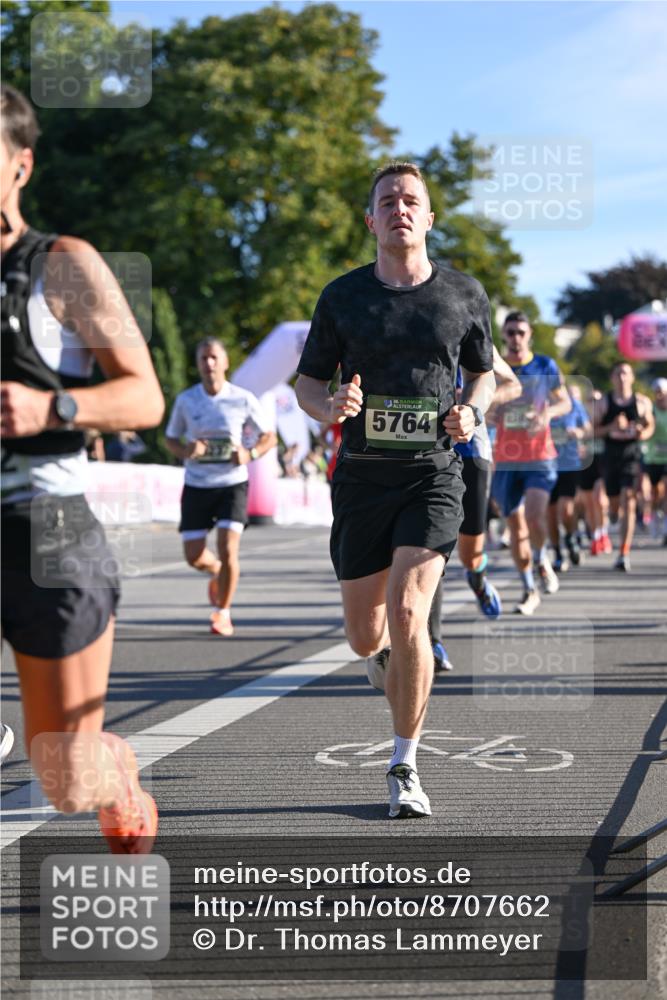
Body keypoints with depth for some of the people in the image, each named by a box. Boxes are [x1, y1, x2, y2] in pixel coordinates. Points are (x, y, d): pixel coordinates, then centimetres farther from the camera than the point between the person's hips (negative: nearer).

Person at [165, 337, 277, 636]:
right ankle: (217, 572, 40)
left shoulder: (243, 399, -5)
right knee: (193, 557, 2)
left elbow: (269, 437, 4)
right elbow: (171, 439, 10)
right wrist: (185, 451, -13)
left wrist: (251, 454, -16)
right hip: (196, 485, 2)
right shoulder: (186, 400, -2)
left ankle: (223, 612, 8)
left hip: (233, 483, -2)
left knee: (228, 550, -13)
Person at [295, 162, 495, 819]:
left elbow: (483, 371, 17)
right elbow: (307, 382, 9)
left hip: (432, 475, -1)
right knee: (364, 635, 6)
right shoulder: (342, 297, 2)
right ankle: (391, 661, 47)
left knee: (407, 615, -18)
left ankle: (404, 766, -2)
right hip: (362, 476, 2)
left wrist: (472, 412, -5)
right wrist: (330, 407, -14)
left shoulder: (464, 294, 4)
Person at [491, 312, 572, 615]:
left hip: (540, 457, -2)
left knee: (533, 516, -21)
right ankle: (529, 591, 16)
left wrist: (548, 413, -14)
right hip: (506, 460, 2)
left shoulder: (545, 366, 3)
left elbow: (565, 402, 8)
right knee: (515, 525, 3)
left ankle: (541, 561, 10)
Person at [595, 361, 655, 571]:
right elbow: (594, 429, 4)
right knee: (614, 508, 10)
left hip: (632, 455, -2)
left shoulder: (642, 402, 3)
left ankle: (624, 554, -18)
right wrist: (611, 427, -16)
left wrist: (643, 433, -9)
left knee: (629, 501, -16)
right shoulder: (604, 401, 4)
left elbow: (650, 425, 13)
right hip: (611, 456, 2)